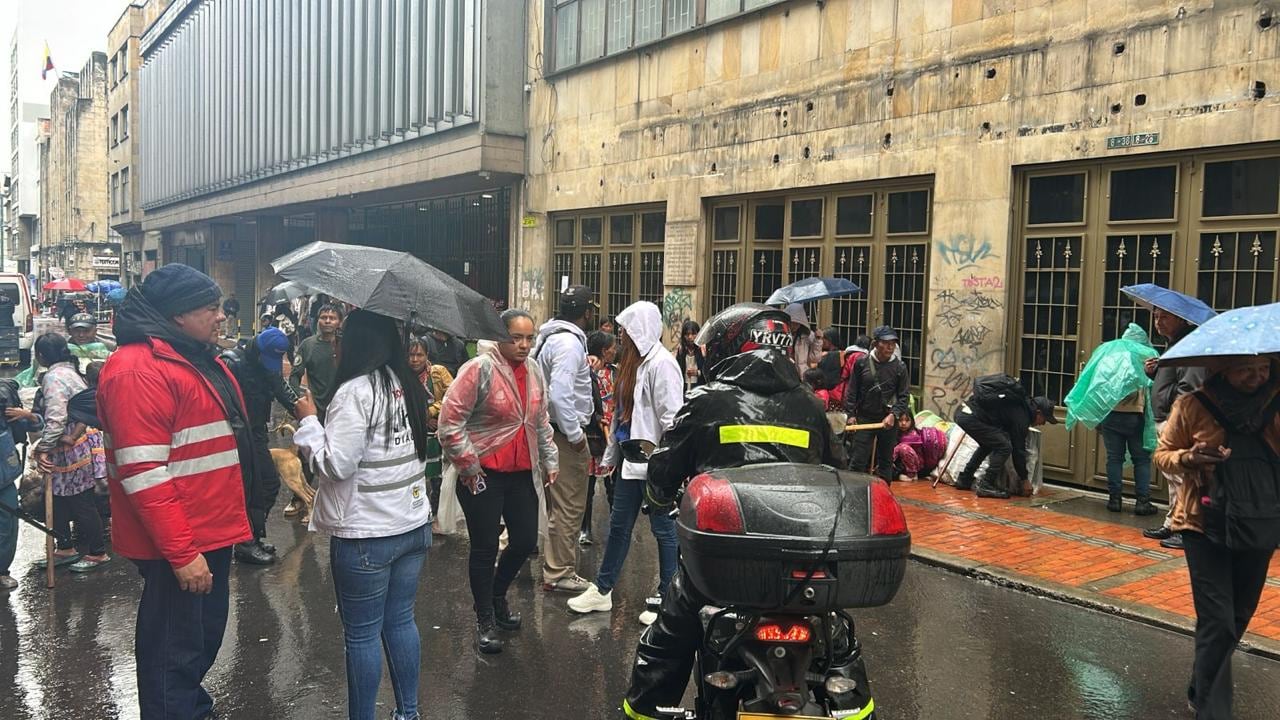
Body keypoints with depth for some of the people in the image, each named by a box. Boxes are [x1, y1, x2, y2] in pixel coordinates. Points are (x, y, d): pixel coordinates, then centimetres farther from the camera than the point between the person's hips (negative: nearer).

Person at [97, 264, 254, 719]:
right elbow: (142, 473, -24)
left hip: (212, 534, 10)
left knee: (204, 640, 23)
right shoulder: (138, 370, -19)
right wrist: (180, 553, -23)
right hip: (177, 548, -9)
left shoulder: (200, 361, 13)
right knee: (174, 653, 4)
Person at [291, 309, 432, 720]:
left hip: (366, 535, -7)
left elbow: (335, 464, -18)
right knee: (401, 621, 17)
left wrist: (309, 421, -6)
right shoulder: (409, 384, 5)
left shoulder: (355, 391, -17)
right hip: (413, 526, 7)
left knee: (362, 634, 6)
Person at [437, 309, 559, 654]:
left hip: (523, 472, 7)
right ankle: (485, 622, 21)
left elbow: (542, 421, 18)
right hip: (484, 474, -6)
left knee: (526, 541, 12)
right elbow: (450, 421, -16)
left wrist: (550, 460, 15)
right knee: (485, 548, 3)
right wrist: (468, 466, -13)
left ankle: (496, 595, 40)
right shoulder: (480, 369, -16)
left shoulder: (533, 370, 7)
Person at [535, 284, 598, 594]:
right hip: (565, 434, -11)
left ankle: (555, 564, 32)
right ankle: (558, 573, 7)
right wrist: (575, 435, -20)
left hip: (556, 431, 11)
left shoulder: (553, 336, 13)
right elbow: (560, 394, -28)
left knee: (559, 504, 20)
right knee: (569, 506, -2)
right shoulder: (569, 343, -19)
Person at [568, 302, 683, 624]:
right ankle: (602, 591, 27)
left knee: (664, 530, 3)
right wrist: (611, 453, 19)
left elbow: (671, 418, -20)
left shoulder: (661, 363, -16)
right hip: (631, 458, 9)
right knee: (618, 525, 16)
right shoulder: (634, 362, 14)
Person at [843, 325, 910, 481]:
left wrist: (893, 414, -12)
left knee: (886, 461, 10)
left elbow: (904, 396, 1)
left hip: (889, 421, 1)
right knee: (857, 461, -3)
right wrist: (851, 414, 0)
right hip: (864, 418, -1)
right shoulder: (861, 363, -2)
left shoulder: (899, 366, -2)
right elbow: (851, 391, 4)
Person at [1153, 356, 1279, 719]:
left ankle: (1202, 690, 38)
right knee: (1218, 621, -8)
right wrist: (1187, 458, -21)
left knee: (1239, 617, 17)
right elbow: (1163, 454, 1)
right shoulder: (1193, 407, -9)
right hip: (1207, 526, -4)